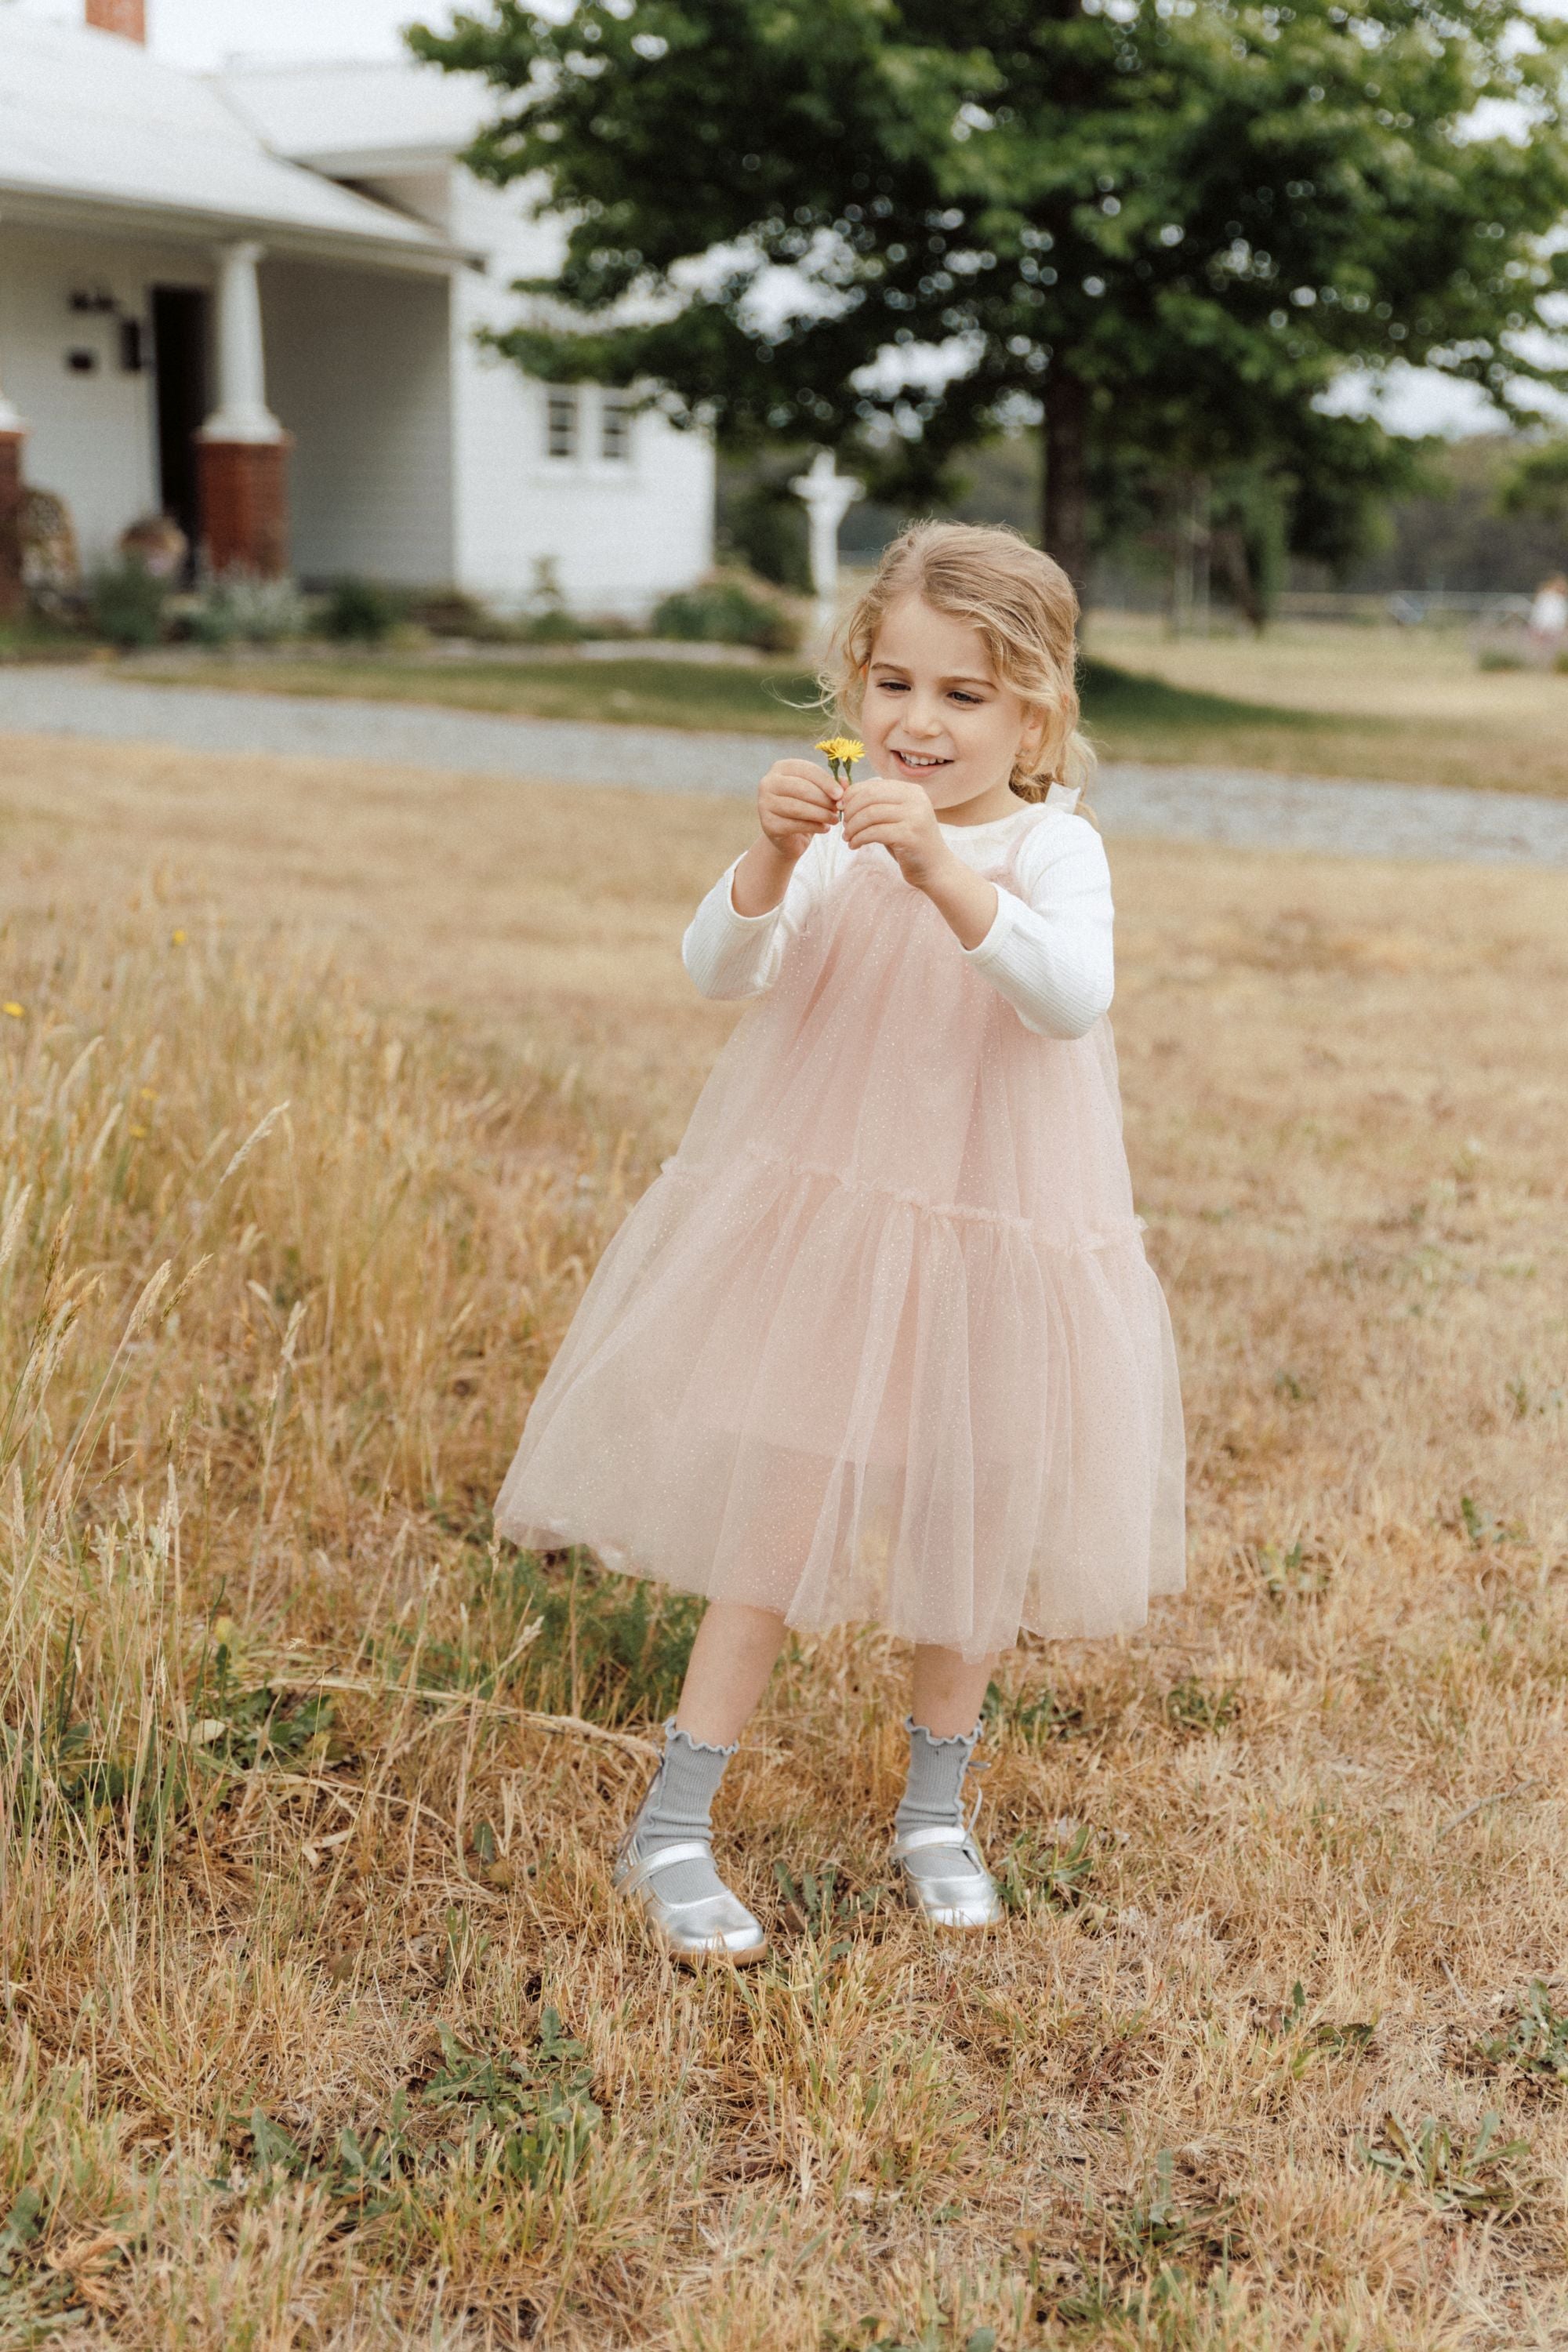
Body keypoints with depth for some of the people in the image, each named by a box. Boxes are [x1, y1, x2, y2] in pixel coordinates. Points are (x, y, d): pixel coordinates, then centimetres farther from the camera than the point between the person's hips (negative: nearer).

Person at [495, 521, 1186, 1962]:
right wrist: (771, 859, -32)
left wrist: (942, 872, -38)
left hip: (987, 1245, 0)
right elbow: (719, 971, -14)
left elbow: (1074, 998, -27)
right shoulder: (838, 841, -2)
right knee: (782, 1523, 0)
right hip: (818, 1226, 0)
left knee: (967, 1527, 13)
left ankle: (937, 1813, 33)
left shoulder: (1052, 848, -8)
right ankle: (670, 1833, 9)